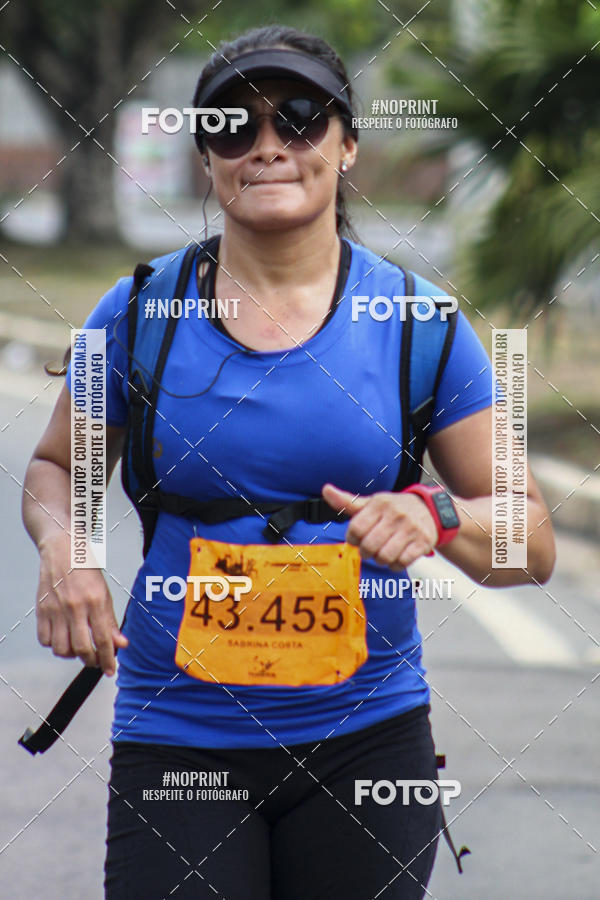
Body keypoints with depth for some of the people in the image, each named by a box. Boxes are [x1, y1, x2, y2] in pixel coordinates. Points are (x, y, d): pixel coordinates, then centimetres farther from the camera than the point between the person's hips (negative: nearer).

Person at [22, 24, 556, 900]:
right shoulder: (139, 313, 0)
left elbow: (532, 544, 2)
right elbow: (56, 468, 15)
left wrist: (434, 519, -19)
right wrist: (61, 548, -7)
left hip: (366, 737, 1)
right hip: (177, 743, -1)